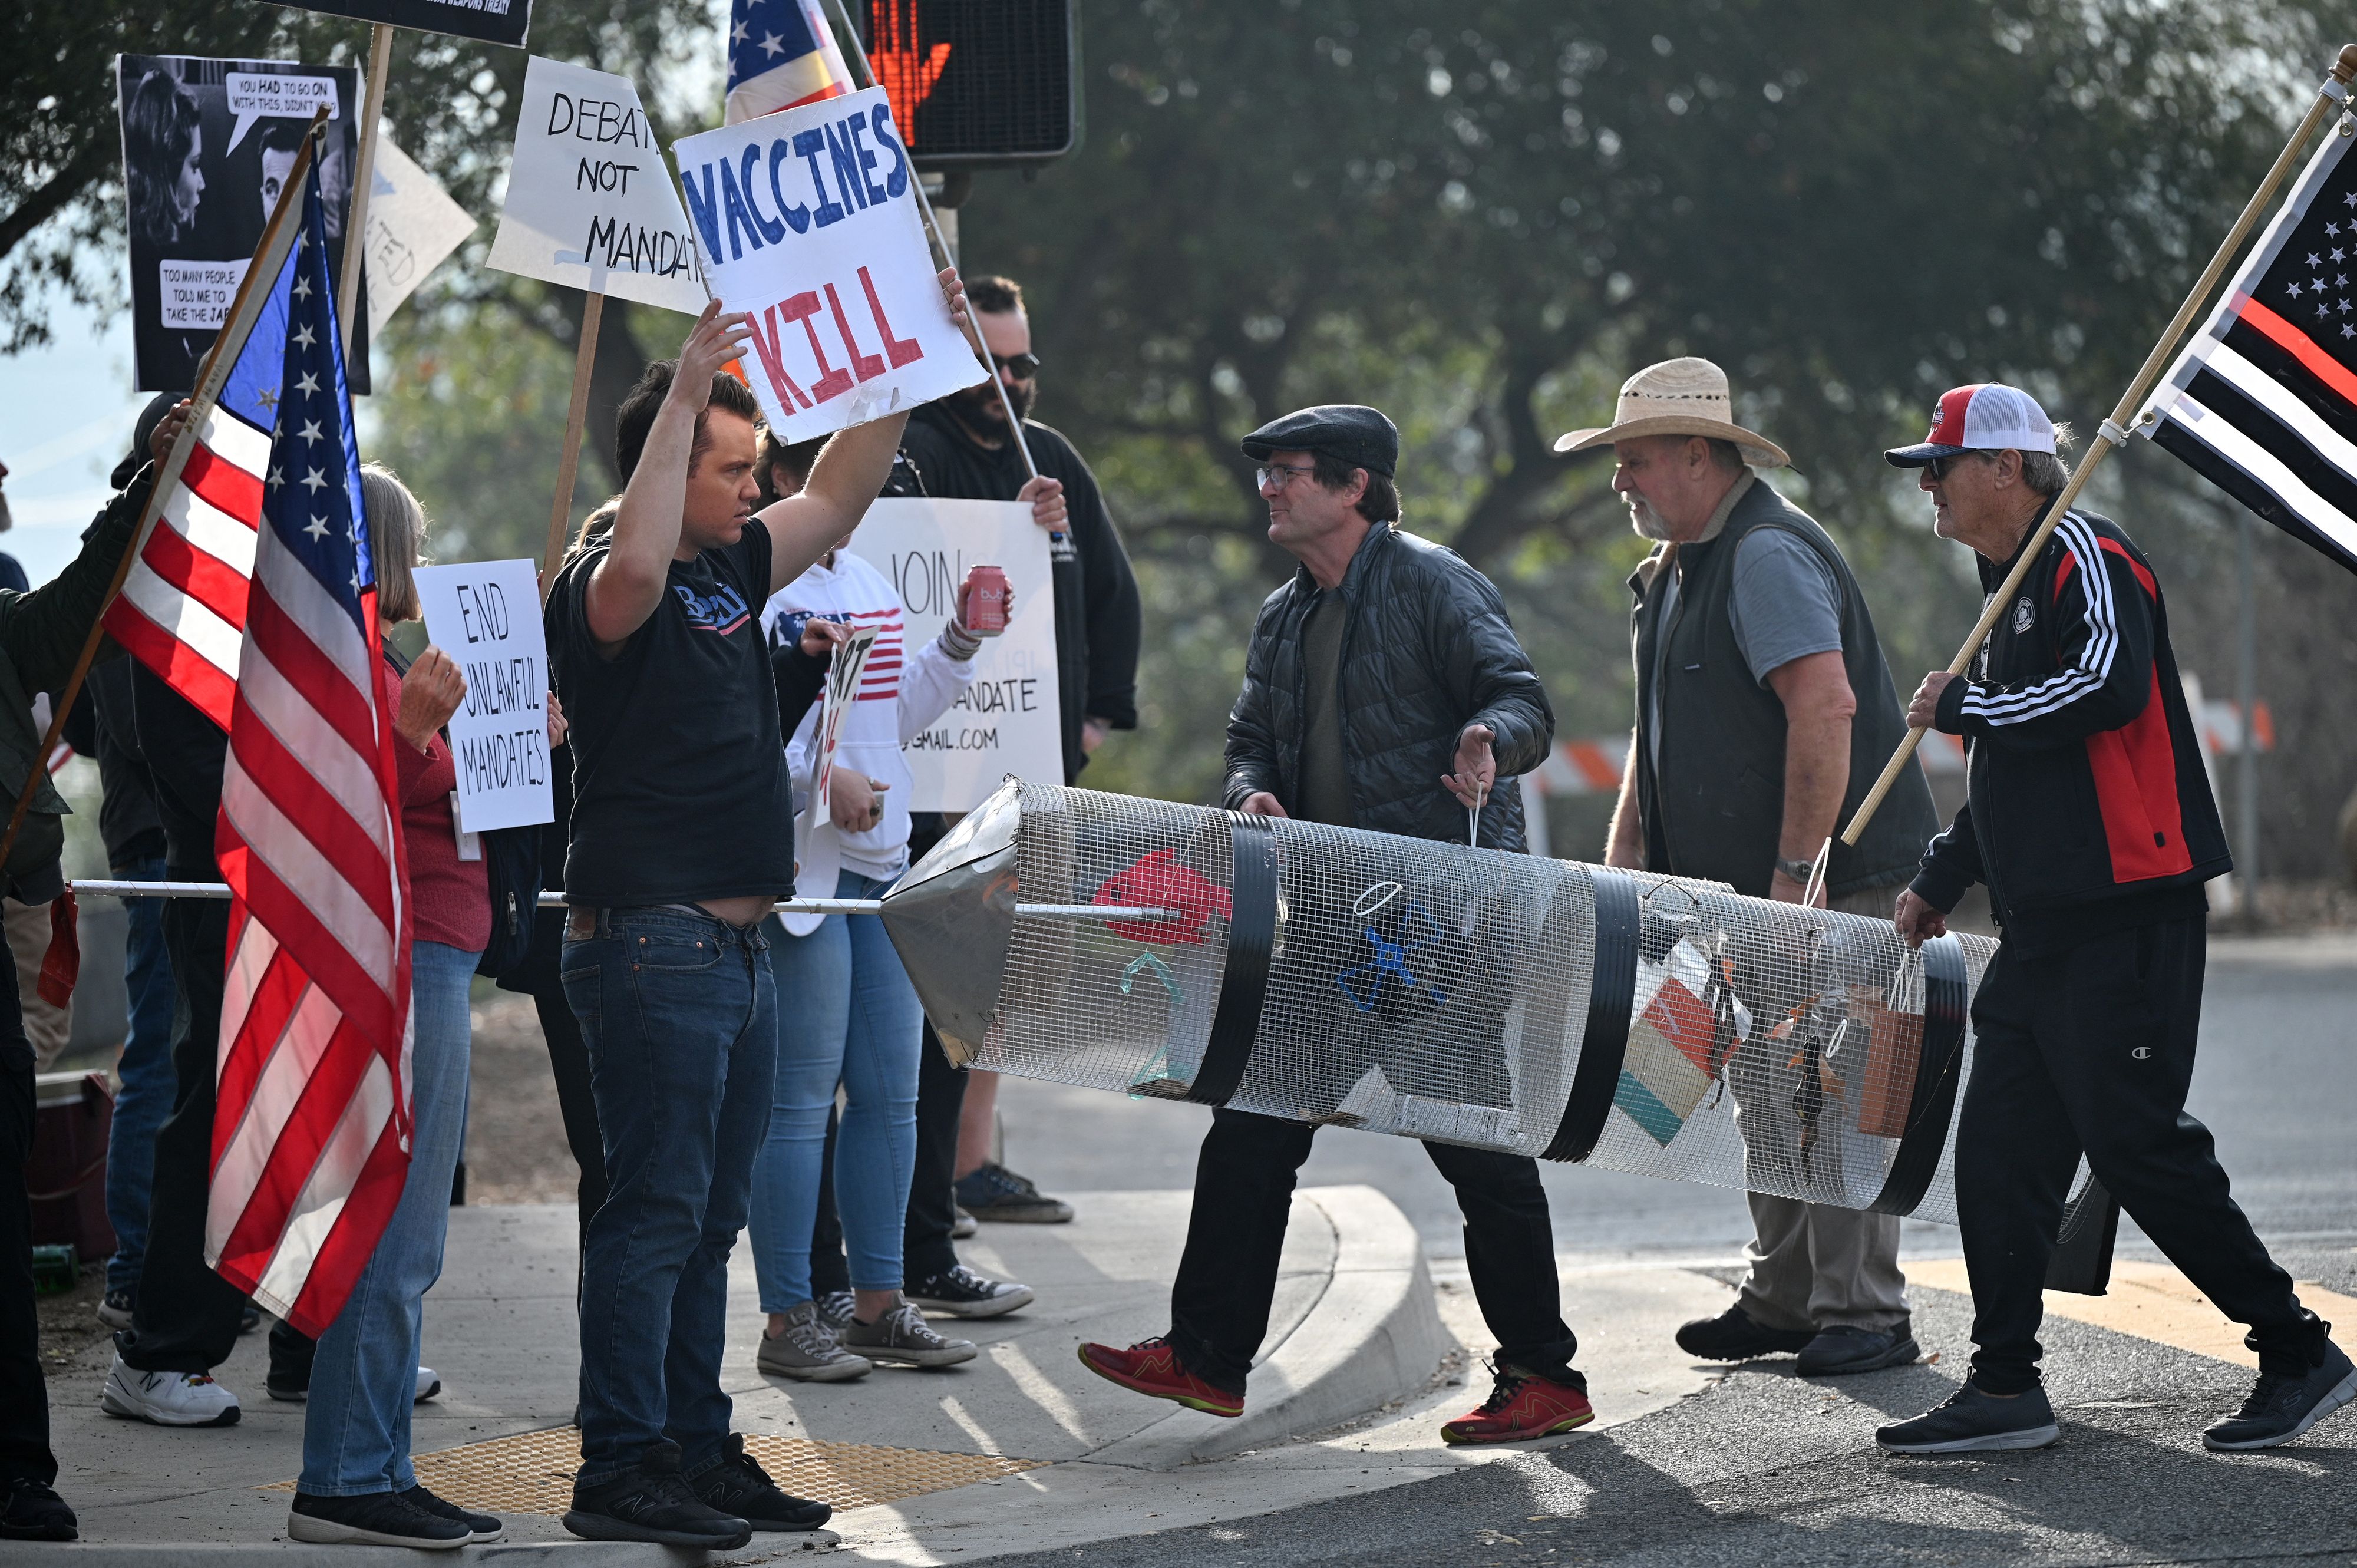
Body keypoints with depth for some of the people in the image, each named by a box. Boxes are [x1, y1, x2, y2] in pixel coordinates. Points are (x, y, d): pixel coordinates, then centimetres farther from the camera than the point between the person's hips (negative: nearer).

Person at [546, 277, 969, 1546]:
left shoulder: (731, 572, 15)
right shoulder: (606, 586, -11)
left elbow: (837, 496, 21)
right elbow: (634, 562, -35)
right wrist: (682, 395, -32)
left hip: (737, 946, 9)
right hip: (651, 946, -9)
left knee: (710, 1215, 13)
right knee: (655, 1210, -8)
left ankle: (697, 1451, 19)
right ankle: (619, 1468, -5)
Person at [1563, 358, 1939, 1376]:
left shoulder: (1769, 556, -15)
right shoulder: (1679, 570, 18)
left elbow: (1826, 707, -25)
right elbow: (1661, 730, 26)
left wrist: (1794, 874, -26)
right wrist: (1622, 859, 17)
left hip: (1832, 880, -10)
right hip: (1746, 890, 10)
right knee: (1767, 1095, 13)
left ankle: (1864, 1316, -3)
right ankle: (1781, 1300, 20)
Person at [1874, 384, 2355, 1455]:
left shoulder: (2085, 555, -9)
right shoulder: (2012, 585, 21)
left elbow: (2110, 688, -27)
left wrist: (1964, 707, -16)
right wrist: (1941, 880, 24)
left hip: (2126, 915, -10)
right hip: (2043, 924, 10)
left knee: (2136, 1147, -9)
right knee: (2000, 1150, 4)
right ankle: (2006, 1388, 8)